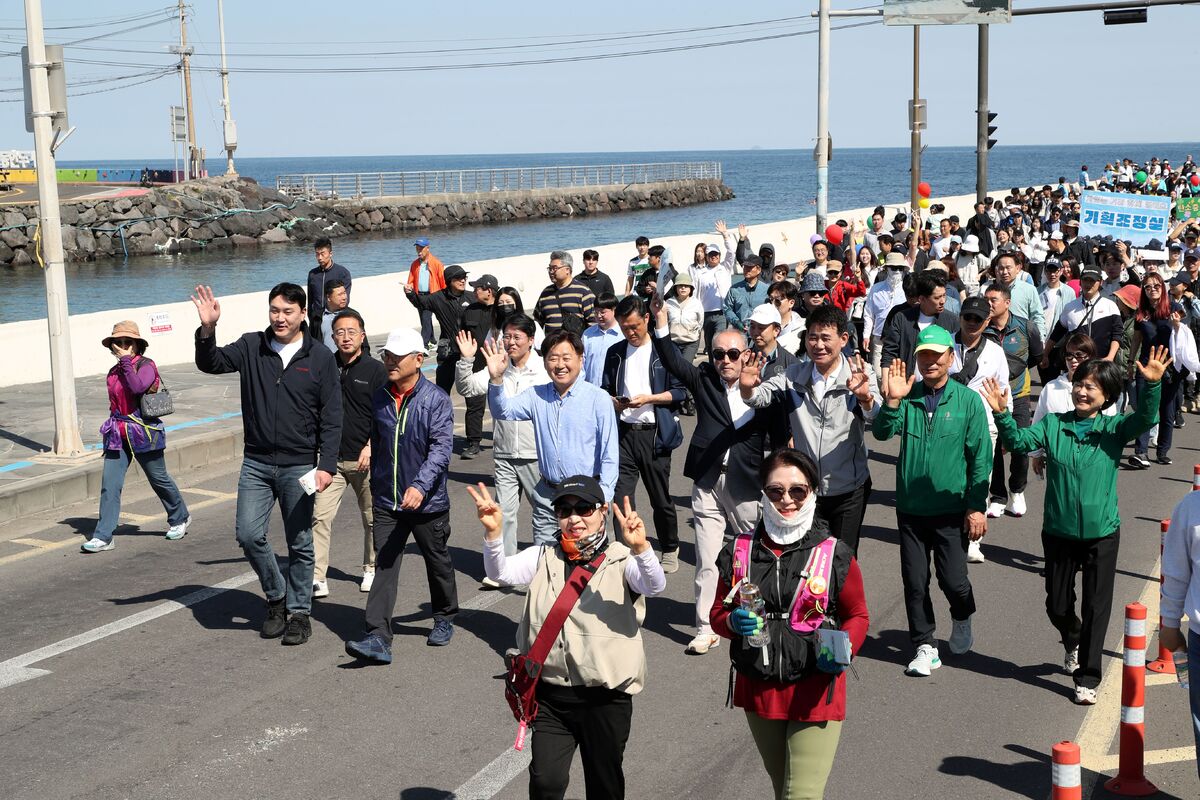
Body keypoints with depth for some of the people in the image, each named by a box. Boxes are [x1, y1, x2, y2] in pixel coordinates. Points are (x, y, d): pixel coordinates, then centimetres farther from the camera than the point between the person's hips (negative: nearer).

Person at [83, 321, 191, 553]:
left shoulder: (146, 365, -9)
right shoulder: (114, 372, 11)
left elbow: (138, 387, -30)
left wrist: (126, 360, -22)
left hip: (143, 433, -5)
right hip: (118, 435, 6)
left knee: (159, 479, 10)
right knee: (109, 484, -5)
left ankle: (179, 518, 33)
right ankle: (103, 536, -5)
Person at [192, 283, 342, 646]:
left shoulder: (320, 358, -3)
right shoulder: (251, 347, 3)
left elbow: (332, 418, -3)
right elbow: (211, 364, -7)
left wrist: (327, 465, -10)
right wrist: (207, 329, -25)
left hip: (299, 466, -2)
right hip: (256, 462, 2)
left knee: (299, 544, 5)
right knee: (249, 535, -2)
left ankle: (299, 611, 20)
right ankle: (276, 596, 21)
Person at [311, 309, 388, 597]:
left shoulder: (376, 370, -3)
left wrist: (370, 447, -13)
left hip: (365, 458, -1)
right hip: (330, 457, 2)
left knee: (372, 518, 11)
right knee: (320, 516, -8)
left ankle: (371, 570, 29)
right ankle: (317, 578, -7)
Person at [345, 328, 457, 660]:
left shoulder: (436, 400, -12)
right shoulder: (379, 398, 4)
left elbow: (441, 448, -22)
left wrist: (420, 486, -35)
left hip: (428, 503, -3)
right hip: (387, 503, 3)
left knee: (438, 562, 16)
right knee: (384, 567, -5)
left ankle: (444, 618, 38)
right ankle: (377, 638, -10)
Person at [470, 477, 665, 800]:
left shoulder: (621, 560, -3)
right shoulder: (544, 557, 6)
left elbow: (655, 586, -21)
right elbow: (502, 573, -8)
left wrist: (641, 548, -41)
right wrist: (493, 533, -27)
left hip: (605, 697, -2)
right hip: (550, 694, 2)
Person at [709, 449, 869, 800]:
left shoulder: (835, 555, -8)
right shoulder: (739, 551, -1)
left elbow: (858, 615, 2)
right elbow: (718, 612, 8)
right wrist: (732, 622, -16)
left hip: (815, 693, -4)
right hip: (758, 690, 4)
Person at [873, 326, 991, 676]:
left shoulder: (967, 401, -3)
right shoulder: (908, 397, 1)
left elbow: (981, 457, -2)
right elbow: (882, 433, -13)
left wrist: (977, 506, -6)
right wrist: (891, 401, -30)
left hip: (951, 509, -2)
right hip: (910, 507, 2)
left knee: (953, 580, -1)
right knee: (915, 582, 6)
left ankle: (963, 618, 31)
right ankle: (925, 647, 20)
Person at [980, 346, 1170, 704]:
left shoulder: (1114, 429, -5)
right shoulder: (1053, 425, -1)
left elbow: (1145, 419, -22)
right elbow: (1020, 440, -13)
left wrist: (1152, 385, -39)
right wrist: (1002, 414, -31)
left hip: (1102, 534, -2)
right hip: (1059, 532, 2)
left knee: (1096, 607, 3)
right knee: (1057, 606, 15)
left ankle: (1087, 678, 15)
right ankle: (1073, 642, 47)